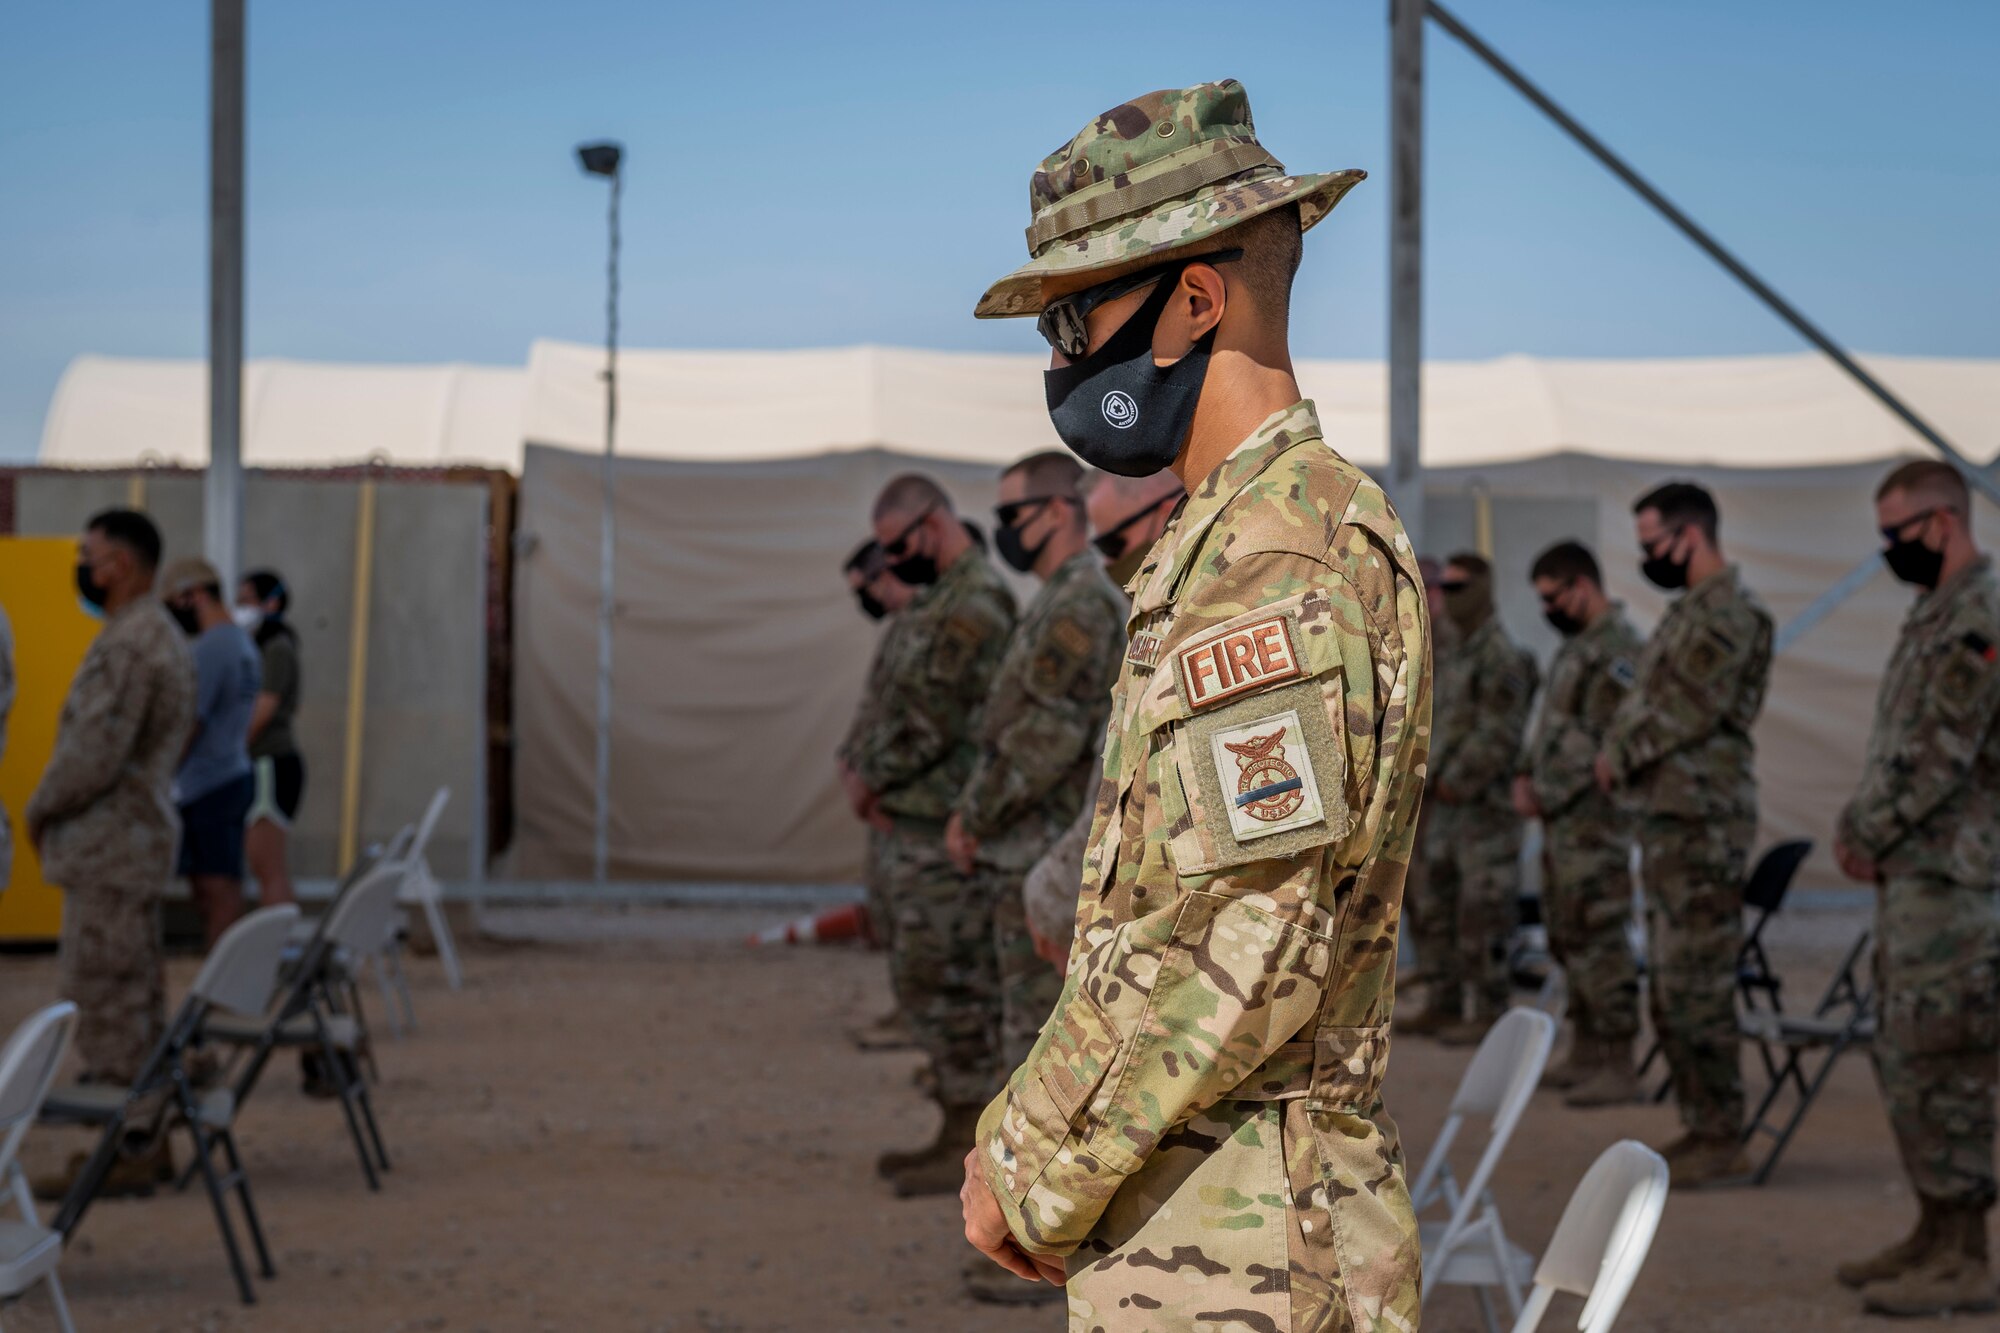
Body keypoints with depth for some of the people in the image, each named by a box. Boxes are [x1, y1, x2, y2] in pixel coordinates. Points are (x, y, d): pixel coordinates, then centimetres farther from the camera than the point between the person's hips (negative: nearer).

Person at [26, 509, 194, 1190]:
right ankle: (146, 1142, 20)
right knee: (137, 999, 15)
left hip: (107, 847, -11)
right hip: (139, 838, 11)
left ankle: (121, 1152, -2)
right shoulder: (164, 637, 15)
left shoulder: (126, 646, -19)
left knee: (107, 1001, -6)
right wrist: (55, 809, 17)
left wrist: (40, 809, -6)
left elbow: (95, 753, -23)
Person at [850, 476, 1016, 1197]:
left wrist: (875, 776, -6)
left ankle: (970, 1146, -3)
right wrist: (869, 768, 7)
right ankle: (957, 1131, 19)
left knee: (945, 982, -7)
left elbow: (932, 720, -20)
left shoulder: (974, 604, -17)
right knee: (929, 982, 13)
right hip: (922, 821, 10)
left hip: (945, 829, -10)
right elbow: (903, 702, 22)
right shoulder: (937, 598, 17)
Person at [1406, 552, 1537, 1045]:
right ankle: (1445, 1004, 19)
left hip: (1484, 807, -10)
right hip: (1445, 810, 10)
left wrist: (1456, 782, -14)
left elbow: (1498, 735, -18)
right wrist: (1431, 780, 9)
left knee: (1482, 914, -7)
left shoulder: (1501, 657, -12)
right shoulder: (1452, 655, 17)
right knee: (1439, 912, 12)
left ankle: (1488, 1013, -3)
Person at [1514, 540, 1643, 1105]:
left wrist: (1554, 794, -15)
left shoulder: (1617, 649, -15)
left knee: (1599, 940, -9)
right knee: (1568, 938, 15)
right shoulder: (1575, 646, 17)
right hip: (1560, 819, 10)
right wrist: (1525, 776, 9)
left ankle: (1618, 1067, -7)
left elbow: (1615, 747, -20)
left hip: (1593, 819, -10)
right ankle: (1585, 1056, 23)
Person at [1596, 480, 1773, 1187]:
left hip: (1702, 825, -10)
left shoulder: (1728, 613, -13)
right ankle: (1700, 1127, 20)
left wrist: (1620, 753, -6)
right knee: (1671, 991, 13)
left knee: (1696, 992, -9)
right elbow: (1650, 703, 19)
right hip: (1667, 819, 10)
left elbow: (1687, 710, -19)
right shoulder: (1688, 611, 18)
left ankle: (1722, 1139, -4)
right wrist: (1620, 752, 0)